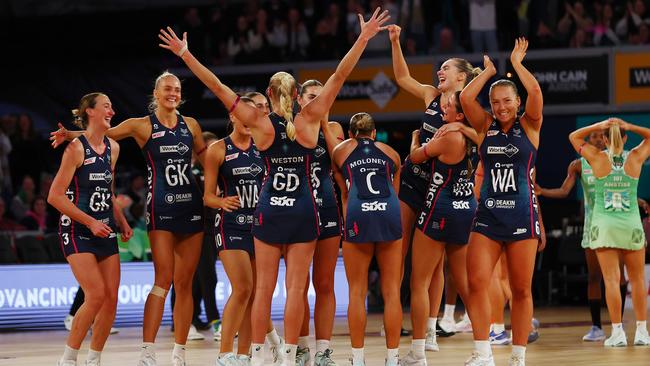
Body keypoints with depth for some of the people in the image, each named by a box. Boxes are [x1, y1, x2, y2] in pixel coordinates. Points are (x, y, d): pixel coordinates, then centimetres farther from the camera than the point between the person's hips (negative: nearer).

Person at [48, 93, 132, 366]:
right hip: (77, 231, -7)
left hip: (105, 231, 7)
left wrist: (122, 222, 12)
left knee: (112, 298, -1)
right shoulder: (76, 148, -12)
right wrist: (90, 222, -17)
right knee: (96, 295, -17)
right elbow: (55, 196, -15)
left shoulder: (112, 148, 10)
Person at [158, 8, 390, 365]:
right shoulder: (309, 119, -5)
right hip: (303, 210, 0)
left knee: (263, 288, 6)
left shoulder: (260, 123, -5)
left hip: (269, 209, 0)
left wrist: (186, 55, -6)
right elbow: (339, 77, -7)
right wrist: (363, 38, -7)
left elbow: (218, 87, -8)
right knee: (296, 287, 1)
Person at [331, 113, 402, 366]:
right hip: (390, 213, 1)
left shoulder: (340, 151, 22)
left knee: (357, 292, 4)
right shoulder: (390, 153, 25)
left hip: (358, 214, -1)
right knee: (391, 291, 4)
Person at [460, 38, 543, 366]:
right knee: (476, 282, -9)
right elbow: (466, 98, -6)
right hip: (487, 215, 2)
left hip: (521, 215, -2)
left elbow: (535, 93, -14)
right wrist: (489, 71, 4)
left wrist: (516, 64, -1)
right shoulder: (485, 127, 8)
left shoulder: (529, 126, 2)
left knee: (521, 290, 2)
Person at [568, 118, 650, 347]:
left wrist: (598, 126, -1)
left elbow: (573, 136, 12)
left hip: (604, 225, -1)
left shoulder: (597, 158, -4)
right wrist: (629, 127, 1)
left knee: (611, 279, -3)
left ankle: (617, 331, -7)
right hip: (631, 225, 1)